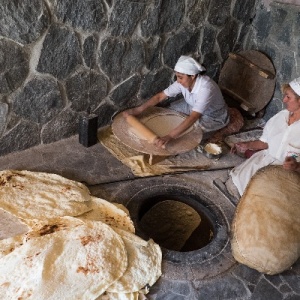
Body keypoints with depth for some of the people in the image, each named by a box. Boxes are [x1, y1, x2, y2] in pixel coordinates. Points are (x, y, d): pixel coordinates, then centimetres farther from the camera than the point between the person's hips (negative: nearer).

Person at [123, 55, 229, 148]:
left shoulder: (206, 88, -41)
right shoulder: (182, 82, -20)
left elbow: (193, 118, -51)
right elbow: (160, 96, -14)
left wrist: (169, 137, -59)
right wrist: (138, 109, -25)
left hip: (214, 117, -7)